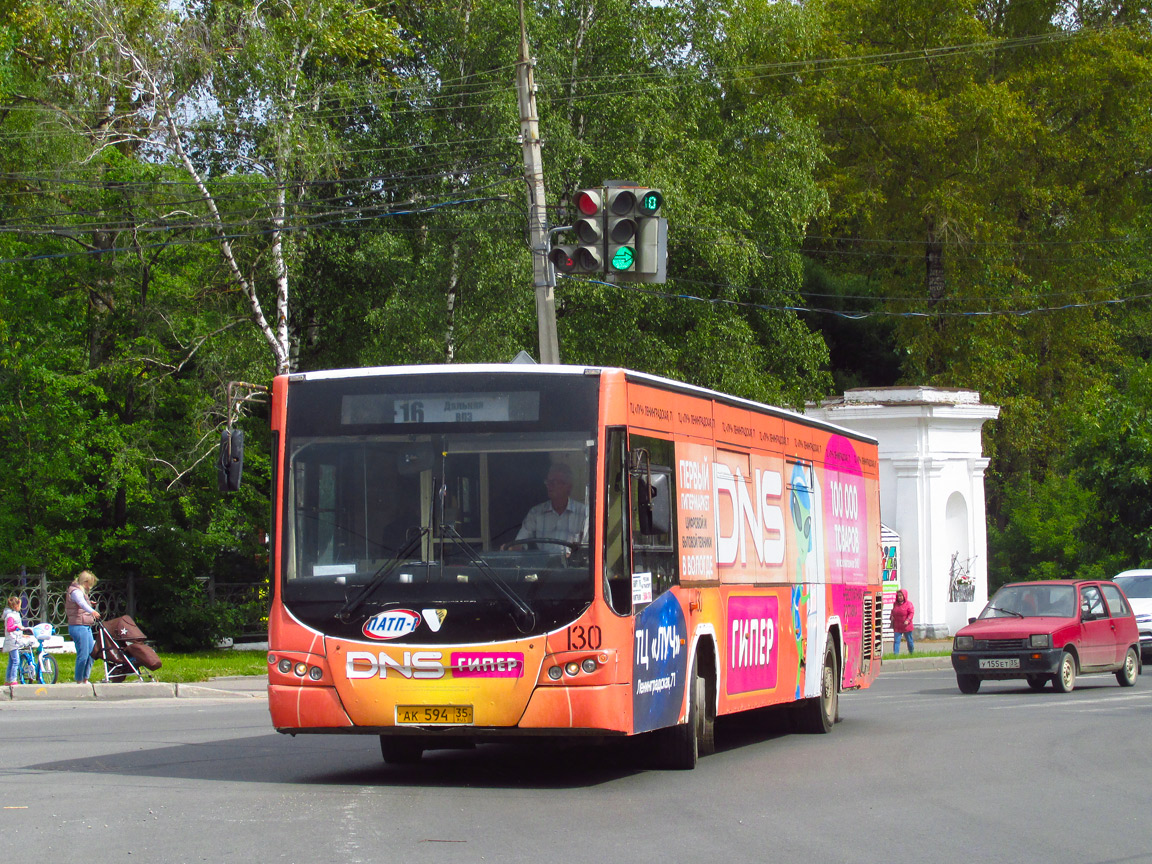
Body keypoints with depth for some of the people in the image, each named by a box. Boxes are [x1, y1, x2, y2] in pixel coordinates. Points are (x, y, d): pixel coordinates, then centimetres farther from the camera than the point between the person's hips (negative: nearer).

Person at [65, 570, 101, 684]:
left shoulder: (81, 591, 20)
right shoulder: (75, 591, -13)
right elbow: (81, 603, -35)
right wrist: (92, 611, -51)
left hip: (86, 627, 11)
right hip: (78, 626, -11)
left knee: (91, 653, 10)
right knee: (83, 655, -11)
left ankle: (85, 680, 19)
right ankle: (79, 682, -2)